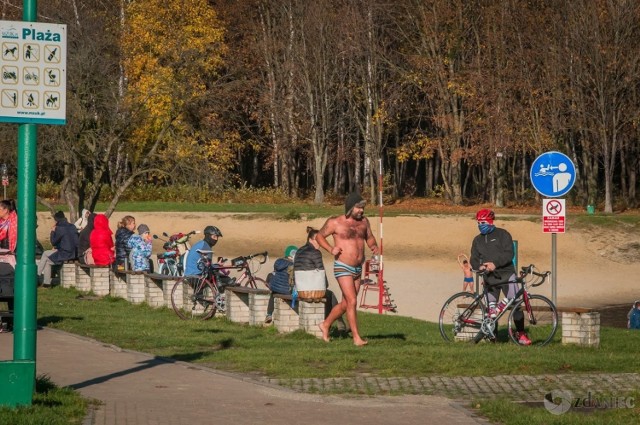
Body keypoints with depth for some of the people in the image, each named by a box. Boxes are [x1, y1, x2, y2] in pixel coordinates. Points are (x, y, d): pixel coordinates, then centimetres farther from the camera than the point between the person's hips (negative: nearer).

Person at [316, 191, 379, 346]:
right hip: (343, 268, -7)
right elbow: (319, 236, 1)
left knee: (346, 303, 15)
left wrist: (373, 246, -2)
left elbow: (369, 237, 21)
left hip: (358, 269, 7)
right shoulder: (335, 222, -9)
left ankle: (326, 325, 35)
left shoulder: (364, 221, 6)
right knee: (352, 302, -14)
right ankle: (357, 338, -12)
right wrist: (331, 249, -15)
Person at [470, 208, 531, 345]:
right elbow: (474, 259, 11)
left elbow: (509, 254, -10)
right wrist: (479, 266, -13)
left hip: (506, 274, -4)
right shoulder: (477, 240, 16)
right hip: (489, 277, 4)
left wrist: (495, 264, -24)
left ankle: (521, 333, -9)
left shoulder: (502, 234, 1)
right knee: (491, 308, 2)